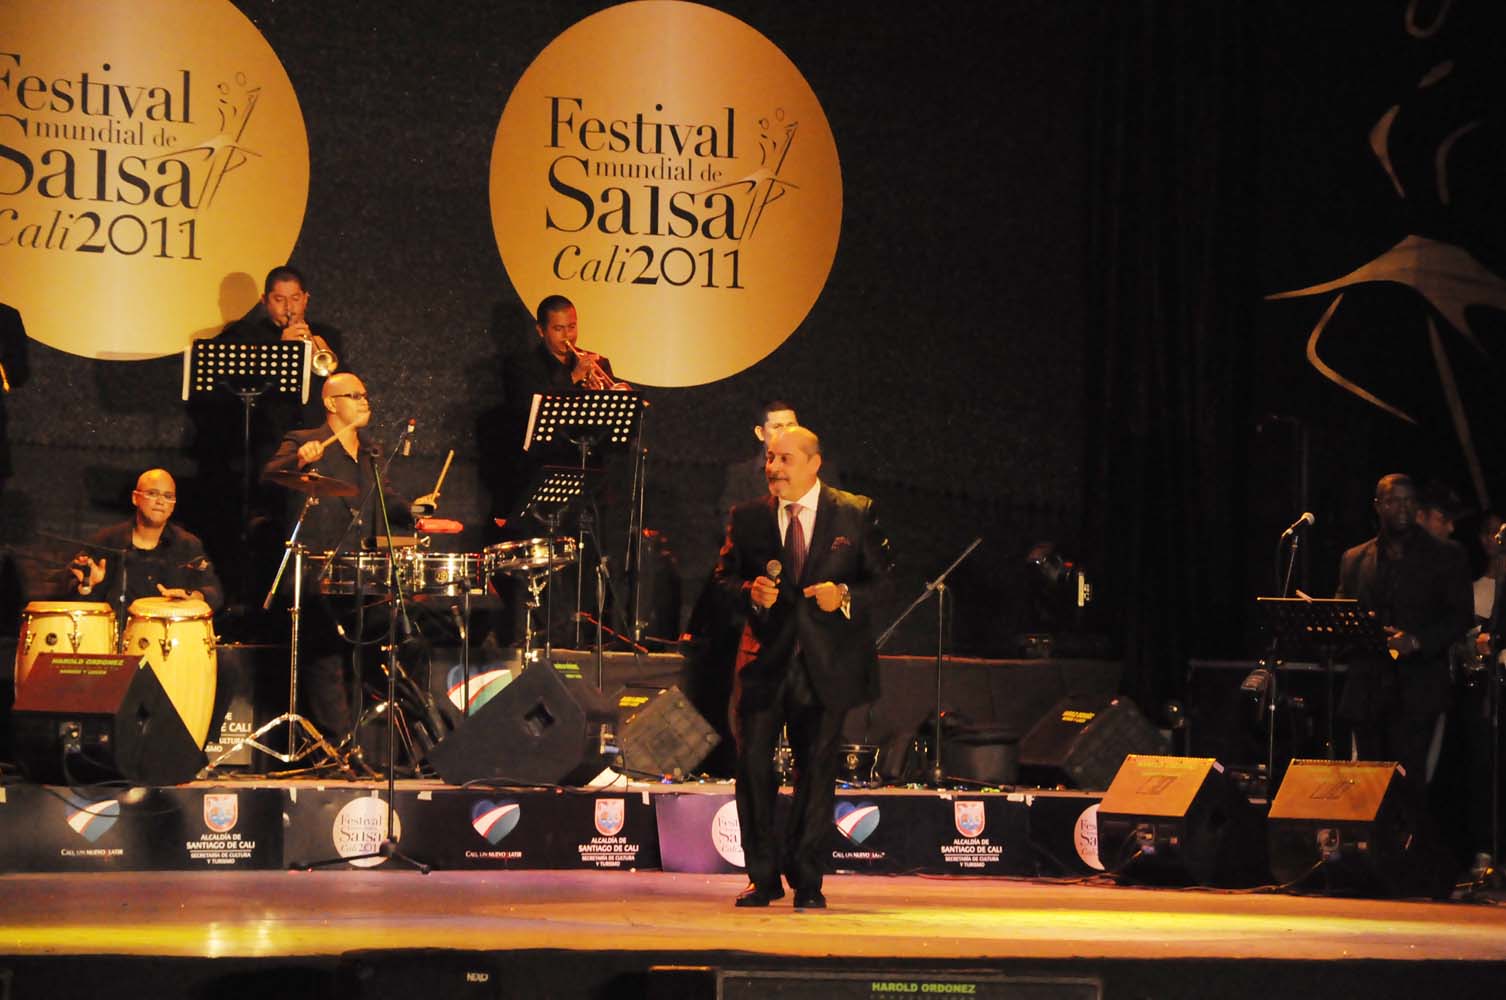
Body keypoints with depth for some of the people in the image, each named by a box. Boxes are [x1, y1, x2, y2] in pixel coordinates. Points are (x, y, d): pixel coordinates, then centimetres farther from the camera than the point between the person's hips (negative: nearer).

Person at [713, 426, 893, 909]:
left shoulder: (856, 515, 3)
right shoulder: (747, 518, 8)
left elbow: (882, 579, 4)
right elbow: (724, 576, 11)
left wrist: (846, 596, -15)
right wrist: (750, 592, -10)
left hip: (826, 664, -1)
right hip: (765, 660, 1)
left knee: (817, 768, 2)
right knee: (752, 761, -6)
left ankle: (806, 880, 14)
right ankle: (763, 876, 7)